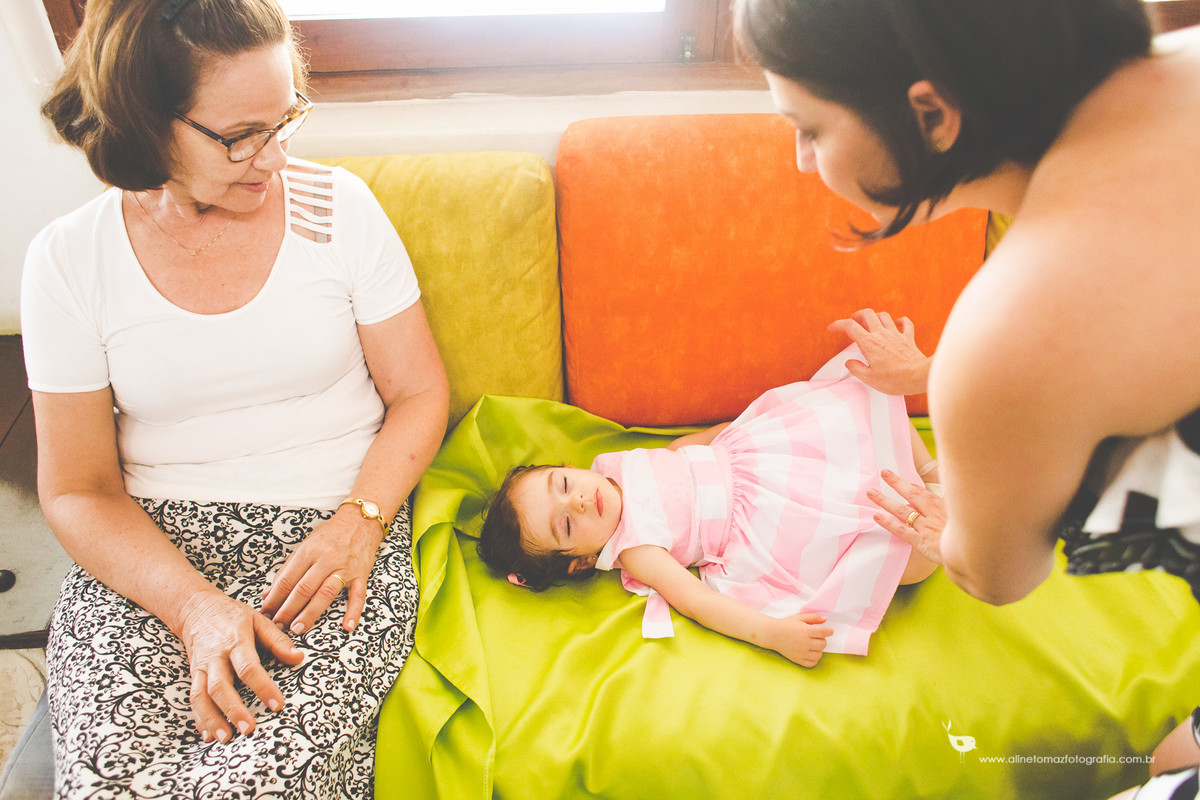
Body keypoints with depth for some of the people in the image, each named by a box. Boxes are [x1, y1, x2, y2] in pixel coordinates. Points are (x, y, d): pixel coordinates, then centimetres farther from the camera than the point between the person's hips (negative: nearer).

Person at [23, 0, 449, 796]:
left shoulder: (339, 207, -1)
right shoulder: (69, 260, -1)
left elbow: (419, 393, 2)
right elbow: (78, 489, 1)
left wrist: (359, 520, -14)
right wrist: (195, 607, -15)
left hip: (334, 530, -1)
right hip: (149, 550, 2)